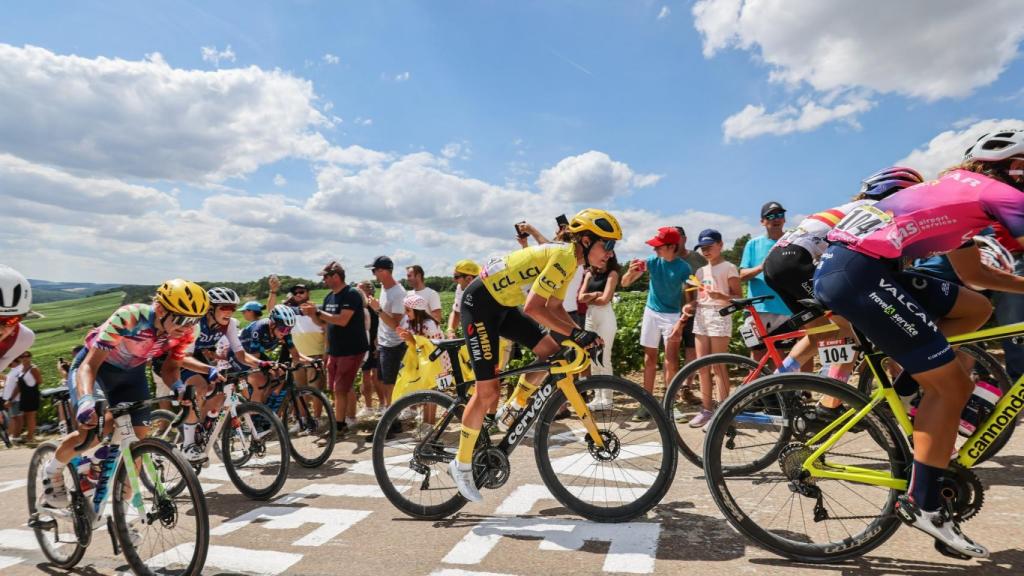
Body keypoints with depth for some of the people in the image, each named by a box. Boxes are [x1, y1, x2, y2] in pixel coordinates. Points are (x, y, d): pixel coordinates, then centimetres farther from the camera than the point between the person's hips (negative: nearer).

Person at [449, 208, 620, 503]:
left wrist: (582, 335, 0)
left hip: (503, 304, 9)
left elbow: (554, 307, 12)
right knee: (488, 391, -7)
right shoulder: (564, 257, -23)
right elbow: (534, 308, -29)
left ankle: (512, 410, 21)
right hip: (480, 302, -9)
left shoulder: (570, 259, 7)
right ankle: (461, 465, 10)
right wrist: (577, 332, -26)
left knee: (552, 352, 3)